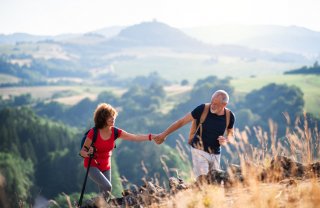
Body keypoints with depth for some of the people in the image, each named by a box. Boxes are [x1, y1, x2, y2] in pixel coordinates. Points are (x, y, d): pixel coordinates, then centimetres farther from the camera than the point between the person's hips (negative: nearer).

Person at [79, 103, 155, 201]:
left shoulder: (115, 132, -9)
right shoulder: (93, 133, -20)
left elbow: (135, 137, -12)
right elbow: (82, 151, -12)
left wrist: (152, 137, -23)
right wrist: (88, 154, -35)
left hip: (106, 167, 5)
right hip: (92, 166, -5)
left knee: (104, 193, 7)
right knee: (107, 186, -25)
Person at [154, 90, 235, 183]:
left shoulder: (229, 116, -6)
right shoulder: (203, 109, -16)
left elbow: (231, 134, 13)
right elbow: (182, 121, -7)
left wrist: (226, 140, -11)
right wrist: (164, 134, -5)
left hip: (215, 154, 4)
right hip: (199, 151, -4)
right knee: (202, 180, -21)